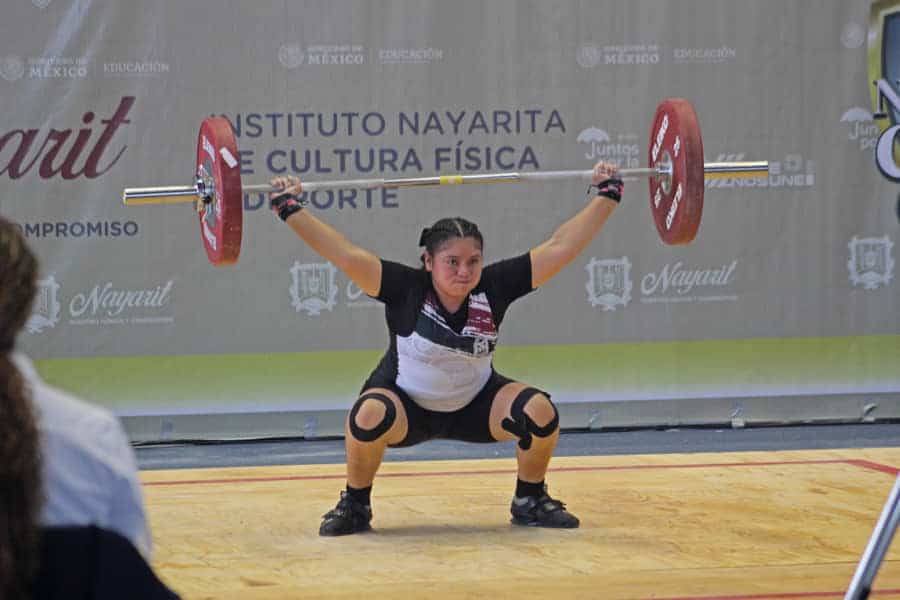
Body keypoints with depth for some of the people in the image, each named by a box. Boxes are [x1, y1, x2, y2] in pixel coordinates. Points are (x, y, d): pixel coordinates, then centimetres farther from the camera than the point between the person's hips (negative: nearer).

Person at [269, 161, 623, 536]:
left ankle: (530, 501, 4)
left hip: (474, 405, 3)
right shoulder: (406, 290, -27)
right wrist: (290, 209, -42)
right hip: (406, 408, -3)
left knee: (540, 412, -23)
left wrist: (605, 195, -19)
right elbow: (346, 255, -36)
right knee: (370, 416, -36)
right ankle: (354, 506, -9)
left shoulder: (494, 287, -21)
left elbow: (559, 248, -19)